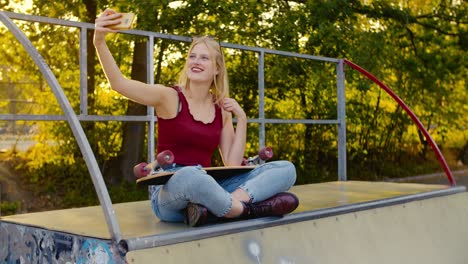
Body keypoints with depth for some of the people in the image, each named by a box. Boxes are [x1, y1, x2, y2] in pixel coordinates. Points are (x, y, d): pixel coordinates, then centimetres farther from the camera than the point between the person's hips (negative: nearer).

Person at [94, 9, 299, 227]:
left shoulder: (221, 108, 11)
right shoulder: (170, 97, -2)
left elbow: (232, 165, 5)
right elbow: (119, 84, -17)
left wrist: (241, 119, -1)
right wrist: (99, 42, -29)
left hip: (206, 189, 5)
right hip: (168, 194, -5)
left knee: (286, 169, -11)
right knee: (189, 175, -44)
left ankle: (210, 207, -31)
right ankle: (249, 210, -21)